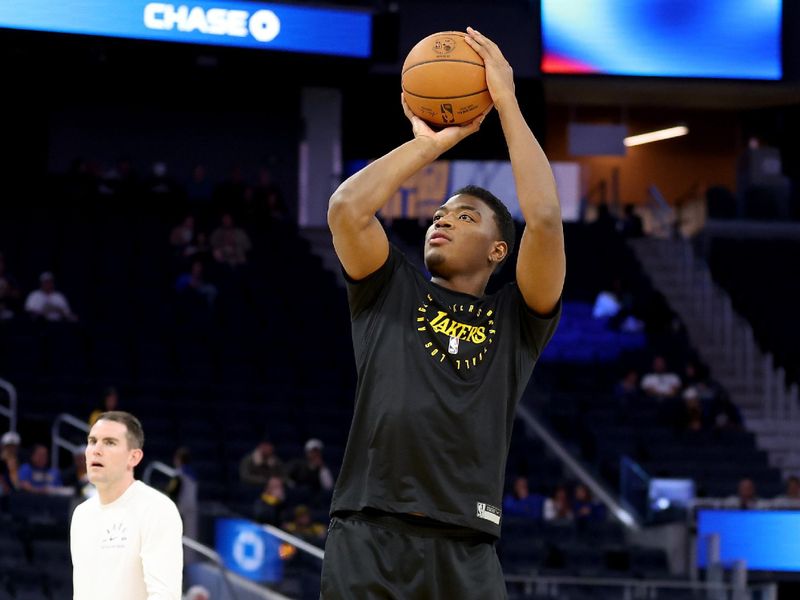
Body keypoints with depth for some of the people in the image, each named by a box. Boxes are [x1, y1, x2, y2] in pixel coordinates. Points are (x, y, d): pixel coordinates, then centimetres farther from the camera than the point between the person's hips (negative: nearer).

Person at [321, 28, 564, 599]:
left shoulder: (517, 322, 16)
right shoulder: (391, 293, 19)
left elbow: (545, 221, 0)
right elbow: (347, 208, 2)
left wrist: (507, 103, 4)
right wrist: (429, 145, 10)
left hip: (465, 552, 0)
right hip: (368, 537, 0)